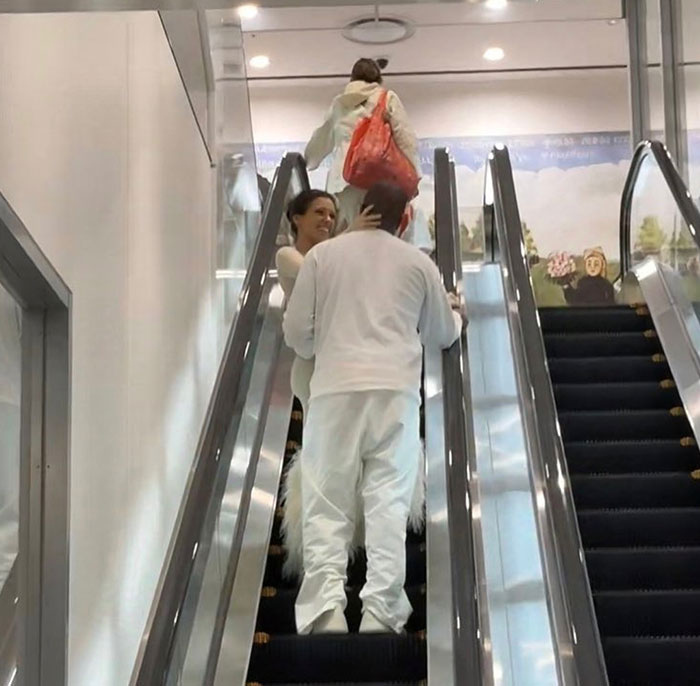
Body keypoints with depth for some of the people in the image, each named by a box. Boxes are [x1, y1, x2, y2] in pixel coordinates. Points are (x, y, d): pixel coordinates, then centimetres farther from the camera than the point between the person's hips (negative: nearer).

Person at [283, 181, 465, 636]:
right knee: (389, 504, 0)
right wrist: (455, 317, 46)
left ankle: (326, 606, -15)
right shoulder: (418, 262, 12)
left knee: (327, 505, 0)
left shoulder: (323, 254, 9)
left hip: (336, 389, 0)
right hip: (395, 390, 1)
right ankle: (380, 612, -8)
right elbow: (442, 334, 24)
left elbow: (296, 330, 9)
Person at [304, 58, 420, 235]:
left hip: (342, 176, 3)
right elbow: (405, 138, 3)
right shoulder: (388, 98, 14)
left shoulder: (338, 103, 25)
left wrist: (306, 162, 52)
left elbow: (321, 140, 35)